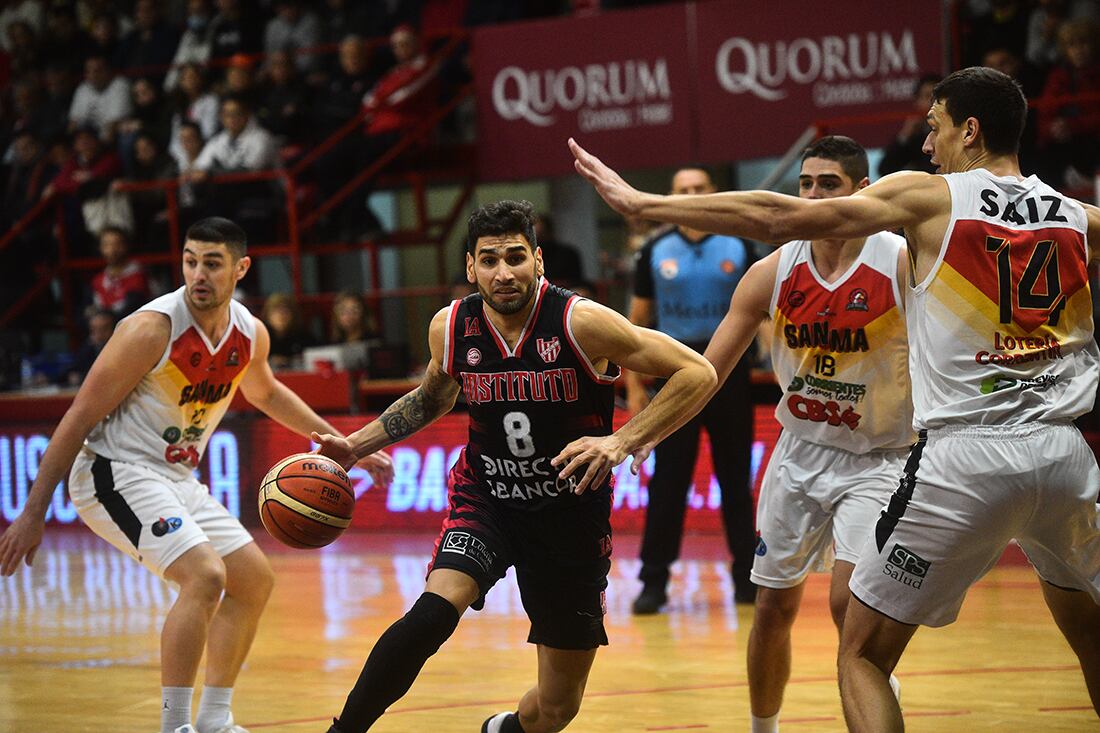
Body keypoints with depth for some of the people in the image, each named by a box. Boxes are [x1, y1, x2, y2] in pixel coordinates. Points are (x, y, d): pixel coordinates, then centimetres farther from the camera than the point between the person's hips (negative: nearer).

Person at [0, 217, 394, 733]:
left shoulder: (250, 333, 0)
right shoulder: (153, 328, -22)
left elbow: (264, 392, 25)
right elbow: (79, 418, -18)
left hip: (176, 477, 9)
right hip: (114, 473, -8)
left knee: (254, 579, 11)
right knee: (204, 575, -25)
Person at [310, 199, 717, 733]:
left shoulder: (581, 323, -19)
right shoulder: (451, 328, -7)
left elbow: (697, 373, -17)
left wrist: (623, 441, -27)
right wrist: (356, 446, 9)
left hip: (571, 512, -1)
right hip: (486, 500, 1)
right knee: (435, 610, -32)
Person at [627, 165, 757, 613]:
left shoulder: (738, 249, 3)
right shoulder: (656, 254, 4)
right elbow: (638, 321, 8)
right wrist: (634, 386, 2)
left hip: (728, 371, 0)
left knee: (736, 480, 6)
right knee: (667, 483, -3)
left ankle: (747, 577, 14)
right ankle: (654, 582, 0)